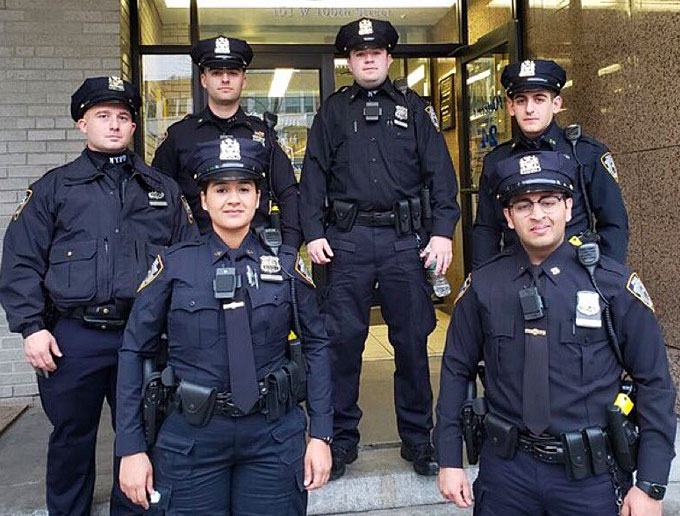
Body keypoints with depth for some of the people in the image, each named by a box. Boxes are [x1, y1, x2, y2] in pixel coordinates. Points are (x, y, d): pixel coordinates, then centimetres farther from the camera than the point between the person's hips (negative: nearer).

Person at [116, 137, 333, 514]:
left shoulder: (285, 264, -1)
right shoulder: (174, 266, -4)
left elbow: (315, 345, 4)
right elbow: (134, 352, 0)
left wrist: (320, 435, 0)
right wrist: (131, 447, -2)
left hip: (274, 433, 1)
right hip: (191, 436, 0)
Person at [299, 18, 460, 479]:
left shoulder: (414, 108, 12)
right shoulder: (333, 111, 13)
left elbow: (440, 172, 5)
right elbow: (314, 175, 9)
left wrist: (443, 232, -6)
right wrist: (313, 233, -3)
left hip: (405, 239, 0)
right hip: (348, 238, 1)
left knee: (412, 340, 5)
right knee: (342, 339, 2)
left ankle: (418, 439, 21)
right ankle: (342, 439, 18)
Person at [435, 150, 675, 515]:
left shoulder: (614, 284, -6)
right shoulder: (483, 286, -3)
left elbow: (654, 384, -3)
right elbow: (456, 371, 4)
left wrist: (651, 486, -6)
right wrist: (449, 461, 2)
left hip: (591, 475, -1)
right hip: (506, 470, 1)